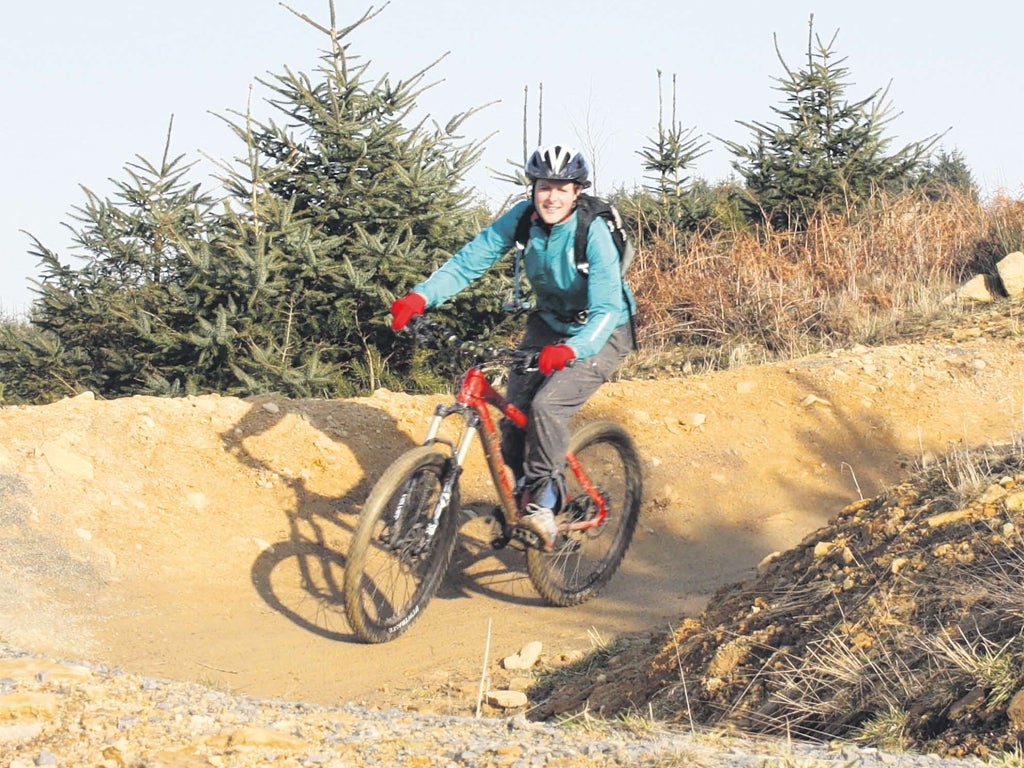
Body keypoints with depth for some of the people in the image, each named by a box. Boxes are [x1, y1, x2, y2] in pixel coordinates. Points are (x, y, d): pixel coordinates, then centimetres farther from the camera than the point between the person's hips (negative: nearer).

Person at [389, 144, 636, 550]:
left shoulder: (593, 233, -29)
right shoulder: (522, 217, -15)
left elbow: (606, 310, -37)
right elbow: (469, 260, -15)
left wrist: (571, 349, -55)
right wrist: (420, 297, -30)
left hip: (600, 334, -5)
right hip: (548, 323, 5)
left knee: (546, 406, -26)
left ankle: (543, 502, -9)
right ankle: (517, 492, 16)